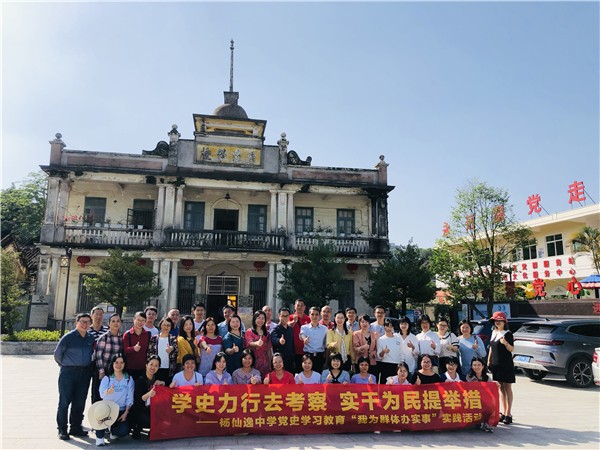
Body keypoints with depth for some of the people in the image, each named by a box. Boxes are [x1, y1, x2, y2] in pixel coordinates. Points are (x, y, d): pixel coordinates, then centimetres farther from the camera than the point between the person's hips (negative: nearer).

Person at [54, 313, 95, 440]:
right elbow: (57, 354, 0)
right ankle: (62, 430, 10)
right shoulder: (68, 337, -7)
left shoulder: (91, 338, 6)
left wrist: (87, 367, 11)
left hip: (85, 373, 5)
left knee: (80, 402, 10)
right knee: (64, 401, 0)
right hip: (68, 373, -4)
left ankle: (76, 427, 21)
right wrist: (65, 365, 8)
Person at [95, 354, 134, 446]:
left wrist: (126, 413, -12)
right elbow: (101, 394, -18)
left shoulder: (129, 379, 6)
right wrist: (108, 391, -42)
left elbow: (129, 398, 2)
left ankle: (113, 431, 16)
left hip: (121, 411, 1)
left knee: (124, 431, -23)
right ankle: (100, 436, -9)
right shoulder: (106, 378, 2)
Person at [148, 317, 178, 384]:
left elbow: (175, 347, -16)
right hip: (157, 369, 0)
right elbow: (149, 353, 8)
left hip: (170, 370, 0)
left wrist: (171, 348, -40)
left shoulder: (173, 339, 4)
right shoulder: (154, 339, 7)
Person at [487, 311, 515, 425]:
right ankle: (503, 412, 17)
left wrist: (506, 343, -30)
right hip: (495, 364, 7)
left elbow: (512, 349, -12)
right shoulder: (494, 333, 13)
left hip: (506, 364, -7)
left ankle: (508, 414, 3)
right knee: (500, 388, 11)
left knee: (507, 388, -1)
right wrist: (488, 361, 15)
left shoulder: (508, 334, -7)